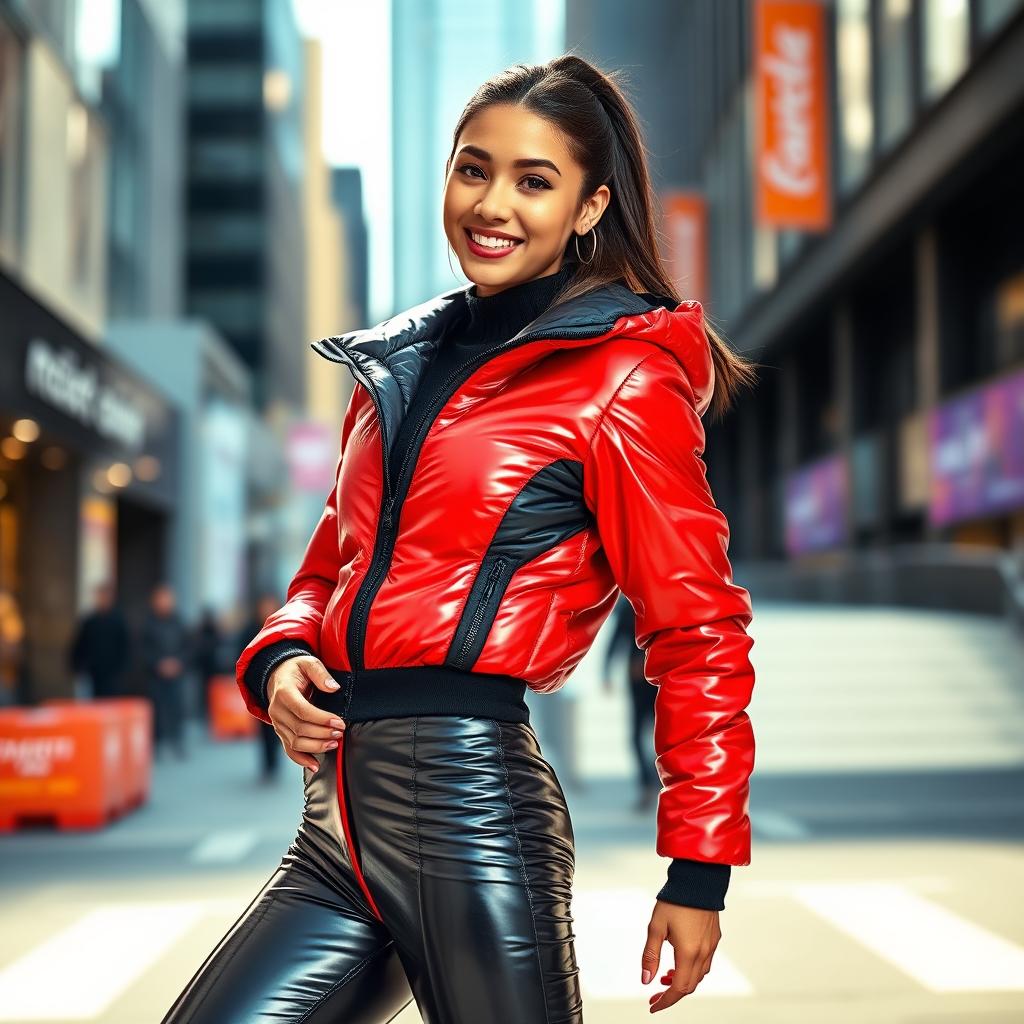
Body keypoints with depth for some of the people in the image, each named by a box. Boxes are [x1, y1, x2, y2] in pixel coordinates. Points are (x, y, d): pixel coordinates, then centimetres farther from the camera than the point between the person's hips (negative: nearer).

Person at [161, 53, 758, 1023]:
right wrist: (281, 659, 2)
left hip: (470, 802, -6)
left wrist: (699, 868, -9)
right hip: (339, 821, 7)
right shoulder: (397, 369, 16)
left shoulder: (623, 380, -4)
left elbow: (697, 633, -6)